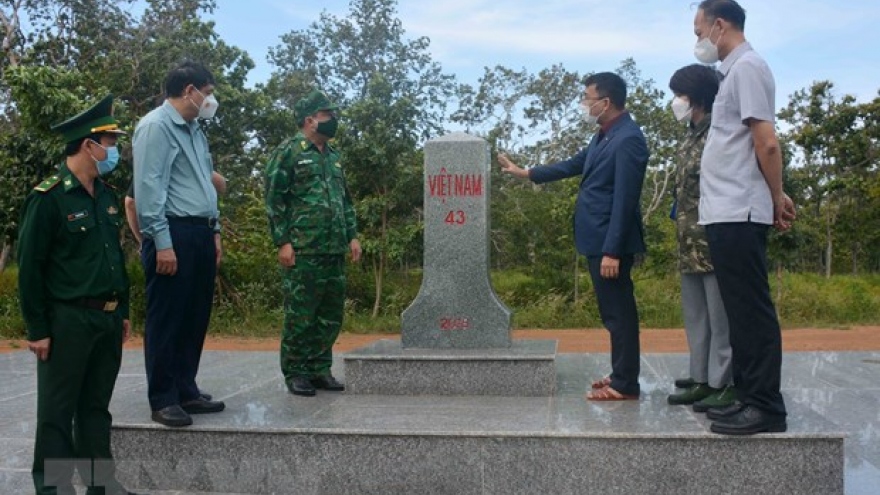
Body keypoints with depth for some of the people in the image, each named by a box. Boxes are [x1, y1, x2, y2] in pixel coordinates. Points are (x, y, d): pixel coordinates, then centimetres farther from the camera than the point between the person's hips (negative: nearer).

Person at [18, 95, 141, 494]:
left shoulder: (106, 196, 10)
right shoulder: (48, 198, -12)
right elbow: (29, 268, -12)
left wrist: (123, 312, 16)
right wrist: (37, 330, -12)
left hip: (108, 319, 7)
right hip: (67, 321, -7)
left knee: (97, 406, 16)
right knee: (57, 412, 4)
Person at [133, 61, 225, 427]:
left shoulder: (194, 130, 19)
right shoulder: (156, 126, -8)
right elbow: (149, 188, -15)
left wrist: (214, 232, 18)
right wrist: (162, 242, -20)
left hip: (199, 235, 9)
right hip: (173, 234, -9)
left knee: (195, 318, 13)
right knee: (167, 320, -2)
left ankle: (186, 392, 24)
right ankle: (163, 400, 7)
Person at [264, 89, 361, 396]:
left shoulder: (333, 156, 19)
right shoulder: (288, 152, -4)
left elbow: (345, 200, 23)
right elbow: (274, 200, -8)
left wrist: (352, 235, 14)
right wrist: (282, 242, -14)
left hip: (335, 251, 7)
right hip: (303, 252, -7)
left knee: (331, 316, 9)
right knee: (300, 316, -2)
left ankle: (319, 370, 20)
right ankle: (295, 374, 9)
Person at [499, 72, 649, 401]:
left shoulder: (628, 139, -17)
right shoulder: (605, 136, 13)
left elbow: (624, 201, -21)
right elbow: (574, 165, 26)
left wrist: (612, 251, -23)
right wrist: (525, 173, 27)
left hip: (611, 243, -10)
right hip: (599, 239, 10)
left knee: (619, 312, -2)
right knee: (614, 312, 15)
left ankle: (625, 385, 7)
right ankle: (621, 376, 25)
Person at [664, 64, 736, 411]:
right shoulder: (690, 139, 17)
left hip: (714, 245, -10)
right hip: (690, 247, 10)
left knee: (721, 318, -2)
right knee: (696, 318, 14)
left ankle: (727, 385, 6)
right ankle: (702, 380, 22)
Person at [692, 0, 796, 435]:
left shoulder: (747, 67, -9)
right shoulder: (734, 71, 20)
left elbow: (767, 143, -15)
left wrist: (776, 199, -5)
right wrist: (774, 197, 14)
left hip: (738, 214, -10)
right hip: (725, 214, 10)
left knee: (752, 312, -6)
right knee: (741, 312, 12)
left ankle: (766, 407, 0)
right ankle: (749, 398, 20)